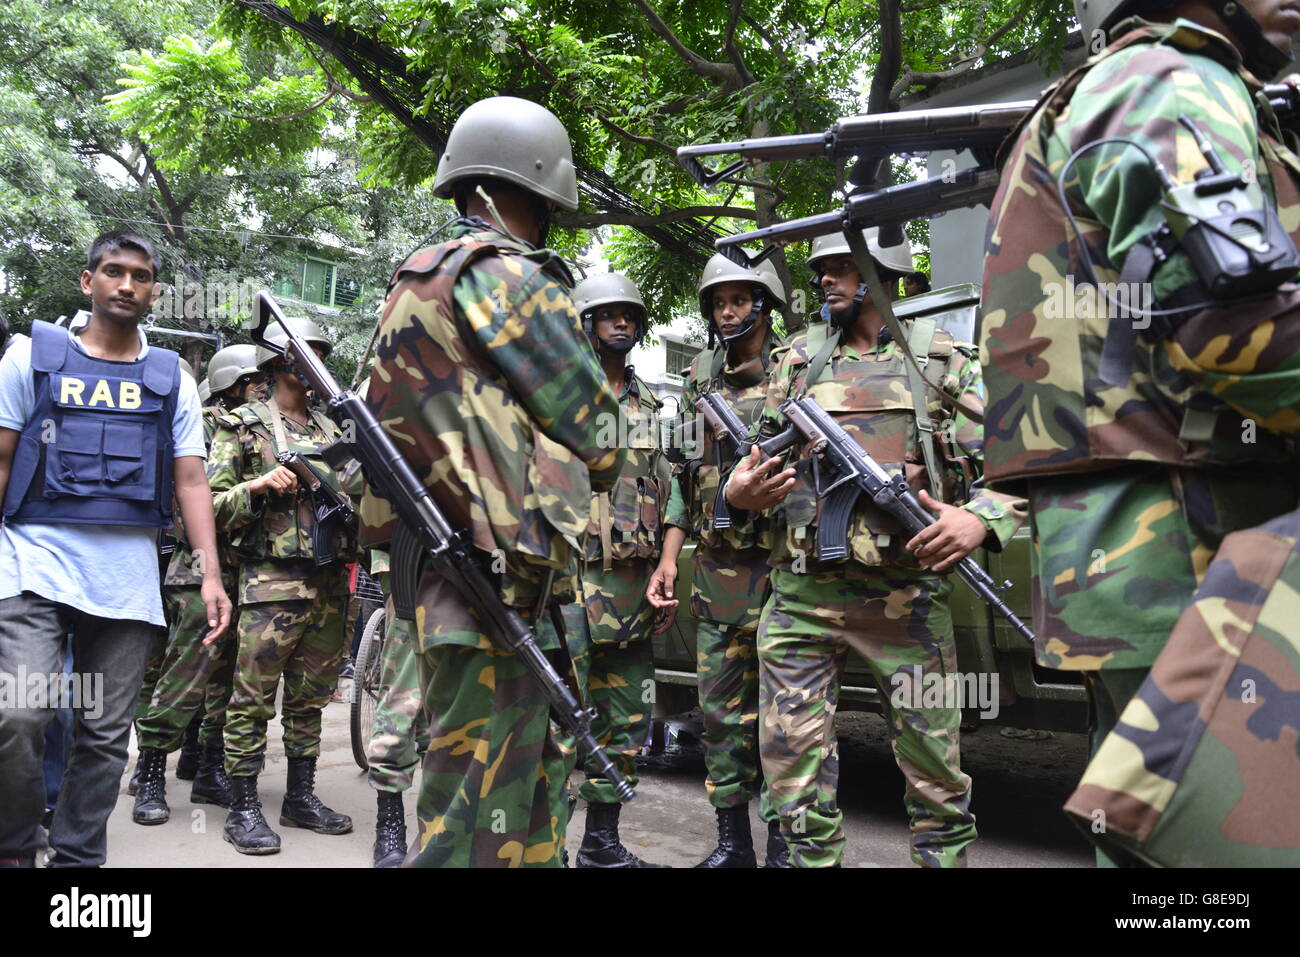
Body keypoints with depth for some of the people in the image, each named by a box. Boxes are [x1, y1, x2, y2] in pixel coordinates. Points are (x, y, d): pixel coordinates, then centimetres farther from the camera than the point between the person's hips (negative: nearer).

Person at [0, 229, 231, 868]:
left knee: (106, 734, 5)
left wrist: (211, 574, 0)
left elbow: (190, 482, 9)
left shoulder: (172, 379, 12)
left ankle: (77, 856, 20)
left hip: (129, 576, 2)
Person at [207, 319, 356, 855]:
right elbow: (209, 504, -2)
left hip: (330, 583, 5)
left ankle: (301, 797, 23)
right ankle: (243, 808, 8)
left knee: (310, 697, 12)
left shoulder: (333, 429, 17)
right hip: (272, 582, -5)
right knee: (253, 698, -2)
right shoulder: (243, 426, 3)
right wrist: (258, 486, -16)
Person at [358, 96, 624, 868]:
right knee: (481, 829, -2)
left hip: (430, 569, 10)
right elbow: (597, 441, -9)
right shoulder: (510, 277, -10)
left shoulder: (414, 282, 18)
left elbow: (384, 421, 22)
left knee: (535, 801, 20)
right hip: (499, 581, -10)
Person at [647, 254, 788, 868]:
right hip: (714, 569, 5)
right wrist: (669, 559, 9)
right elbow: (685, 470, 15)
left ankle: (785, 845, 13)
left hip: (781, 565, -5)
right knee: (721, 710, 10)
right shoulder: (702, 380, 15)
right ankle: (732, 843, 23)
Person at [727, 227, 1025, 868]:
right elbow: (762, 453, 16)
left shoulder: (946, 361, 5)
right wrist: (737, 491, -6)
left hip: (906, 594, -2)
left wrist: (980, 521, -17)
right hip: (802, 591, 2)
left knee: (933, 768, 8)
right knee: (791, 762, 4)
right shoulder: (798, 359, 12)